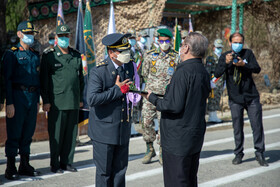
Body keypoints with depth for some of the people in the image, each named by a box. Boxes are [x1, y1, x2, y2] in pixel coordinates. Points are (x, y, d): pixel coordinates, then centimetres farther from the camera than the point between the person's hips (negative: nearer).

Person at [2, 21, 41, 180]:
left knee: (28, 132, 10)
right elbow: (7, 79, -10)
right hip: (18, 96, -6)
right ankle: (11, 168, 5)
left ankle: (25, 166, 19)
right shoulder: (12, 54, -5)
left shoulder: (35, 55, 15)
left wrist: (37, 101, 15)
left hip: (32, 98, 6)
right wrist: (9, 103, -15)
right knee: (14, 134, -2)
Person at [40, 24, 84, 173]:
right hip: (56, 103, -4)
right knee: (56, 134, 0)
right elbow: (44, 80, -3)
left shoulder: (76, 56, 12)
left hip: (74, 103, 4)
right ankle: (55, 164, 11)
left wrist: (81, 98, 16)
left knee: (71, 133, 7)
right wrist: (46, 101, -8)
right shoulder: (49, 56, -1)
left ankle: (67, 162, 18)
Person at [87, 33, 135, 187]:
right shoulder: (98, 71, -16)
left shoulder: (130, 66, 5)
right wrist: (117, 89, -22)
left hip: (123, 128, 6)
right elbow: (92, 99, -27)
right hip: (104, 130, -6)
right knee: (104, 171, 5)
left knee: (120, 169, 13)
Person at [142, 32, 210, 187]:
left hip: (178, 139, -9)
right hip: (196, 136, 9)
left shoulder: (183, 71, -20)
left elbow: (174, 106, -23)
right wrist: (167, 94, 16)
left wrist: (152, 98, -8)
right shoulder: (204, 72, 8)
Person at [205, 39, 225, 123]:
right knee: (212, 100, -7)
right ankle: (212, 116, -4)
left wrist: (223, 83, 21)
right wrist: (210, 82, -21)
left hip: (220, 83, 7)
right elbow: (207, 71, -13)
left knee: (217, 100, 9)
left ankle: (214, 116, 14)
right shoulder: (210, 58, -6)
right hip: (213, 82, -7)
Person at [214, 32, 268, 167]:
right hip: (235, 99, 0)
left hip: (251, 96, 0)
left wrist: (244, 64, -21)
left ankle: (259, 154, 12)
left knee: (257, 125, 0)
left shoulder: (248, 53, 4)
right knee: (237, 127, 4)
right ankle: (238, 154, 18)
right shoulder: (225, 56, 2)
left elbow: (257, 69, -5)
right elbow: (217, 74, -9)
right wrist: (226, 63, -25)